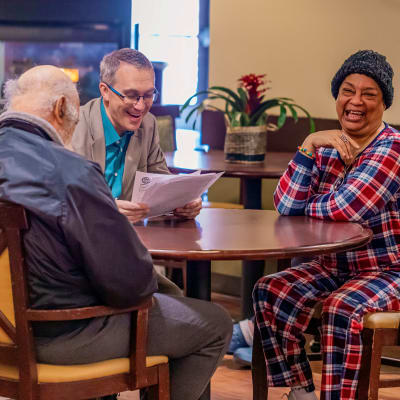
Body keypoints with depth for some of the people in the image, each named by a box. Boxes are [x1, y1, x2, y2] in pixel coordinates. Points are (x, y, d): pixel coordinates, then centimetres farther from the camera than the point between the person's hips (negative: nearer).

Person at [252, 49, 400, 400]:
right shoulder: (327, 147, 6)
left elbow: (347, 209, -26)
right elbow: (285, 205, -7)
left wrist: (303, 208, -7)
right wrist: (309, 146, -16)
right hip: (335, 266, 7)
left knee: (342, 309, -34)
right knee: (269, 293, -12)